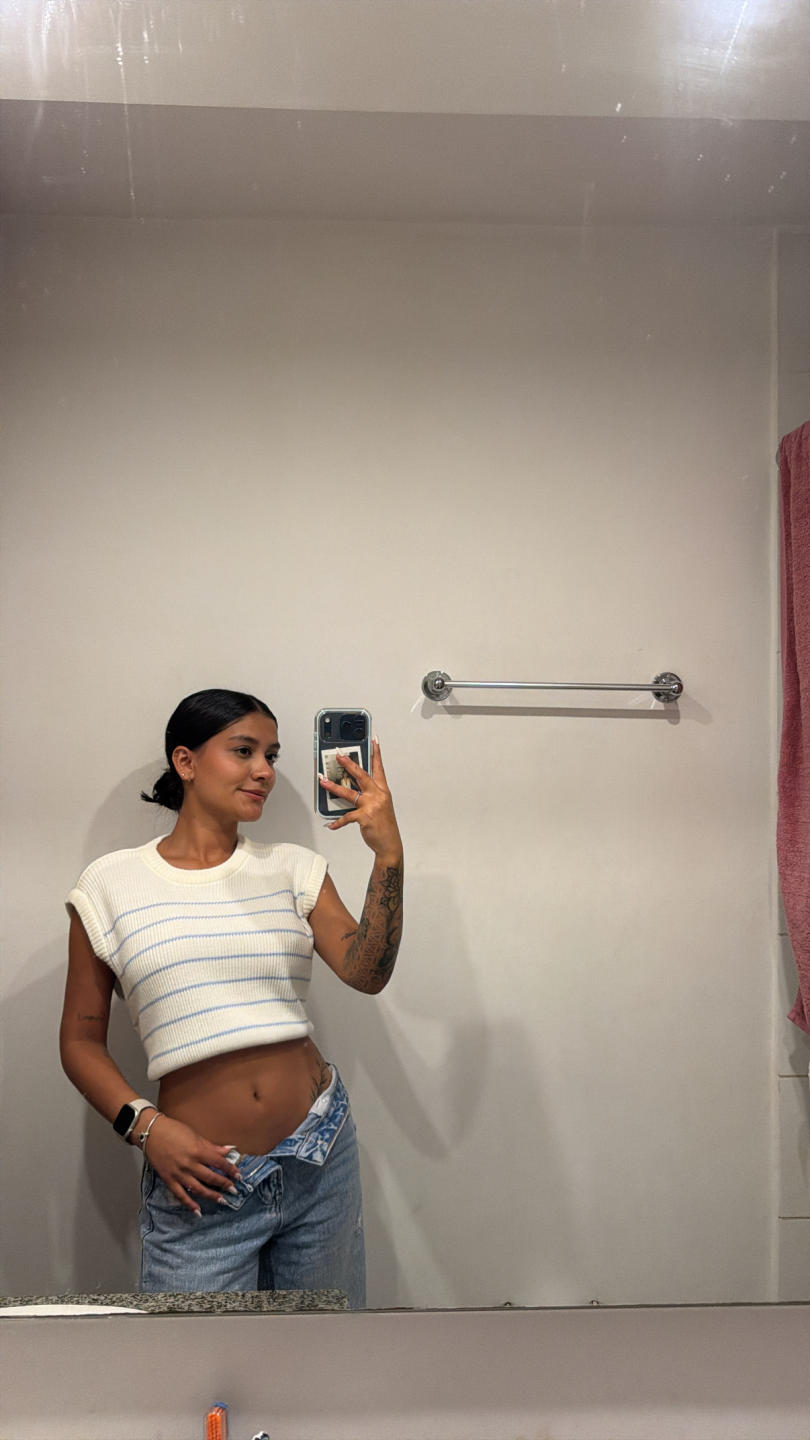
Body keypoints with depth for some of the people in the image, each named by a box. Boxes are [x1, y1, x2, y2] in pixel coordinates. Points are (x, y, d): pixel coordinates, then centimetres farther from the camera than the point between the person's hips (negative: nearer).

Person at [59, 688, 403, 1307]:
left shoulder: (293, 870, 4)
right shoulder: (111, 884, -1)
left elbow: (367, 973, -9)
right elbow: (81, 1040, 3)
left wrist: (389, 855, -20)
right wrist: (146, 1127, -11)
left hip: (321, 1159, 3)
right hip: (198, 1179, -2)